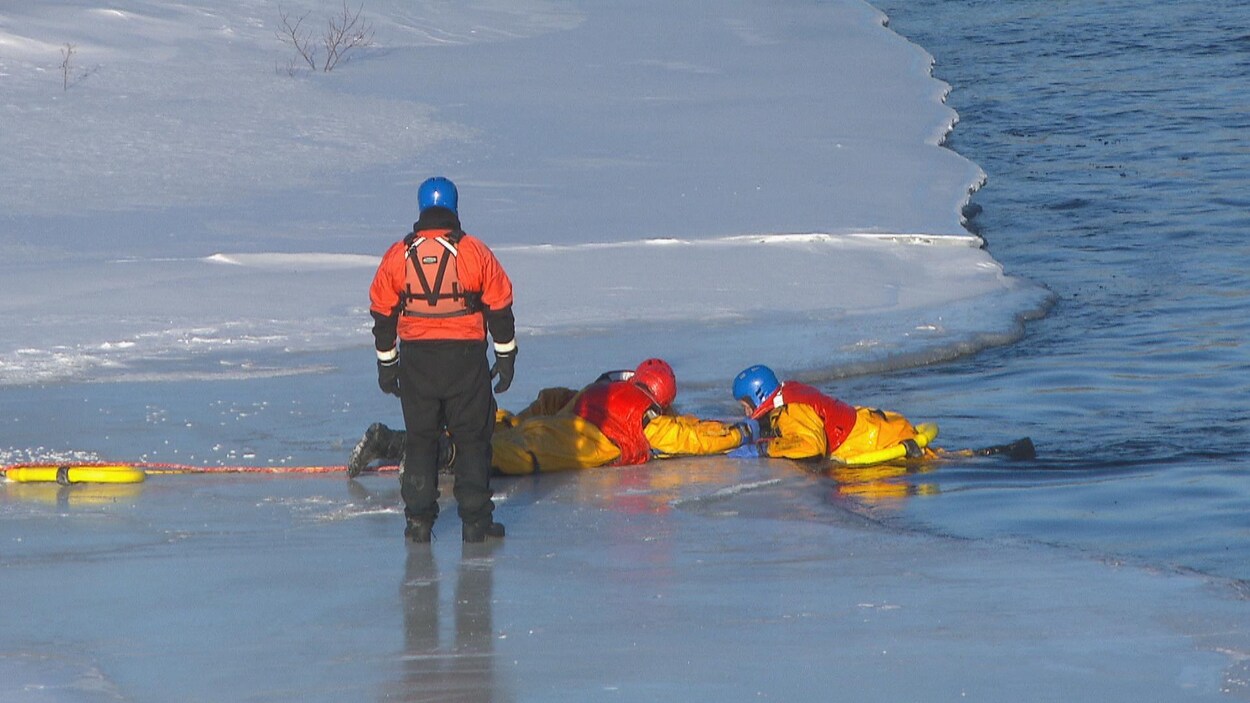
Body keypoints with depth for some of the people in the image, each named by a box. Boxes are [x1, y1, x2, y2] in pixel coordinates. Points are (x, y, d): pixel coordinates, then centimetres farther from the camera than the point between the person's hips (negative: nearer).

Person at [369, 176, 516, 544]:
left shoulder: (397, 255, 0)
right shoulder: (475, 252, -4)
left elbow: (382, 314, 5)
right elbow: (500, 307, -1)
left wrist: (386, 363, 14)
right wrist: (506, 357, 9)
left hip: (417, 359, 2)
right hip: (466, 358, -1)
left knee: (419, 438, 11)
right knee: (472, 437, 7)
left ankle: (419, 520, 8)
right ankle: (475, 520, 4)